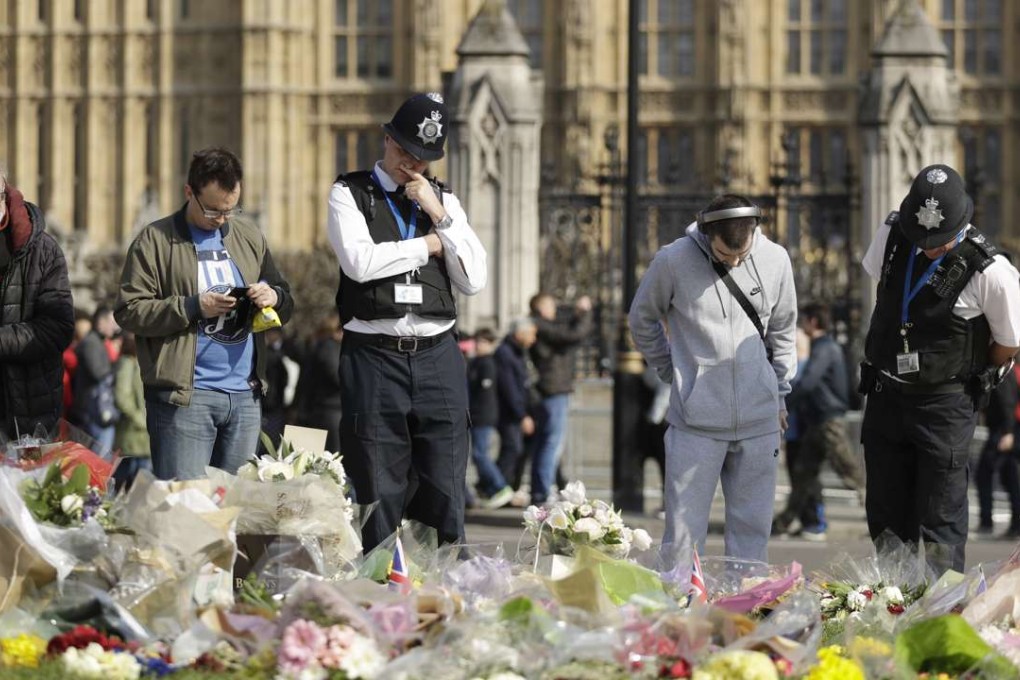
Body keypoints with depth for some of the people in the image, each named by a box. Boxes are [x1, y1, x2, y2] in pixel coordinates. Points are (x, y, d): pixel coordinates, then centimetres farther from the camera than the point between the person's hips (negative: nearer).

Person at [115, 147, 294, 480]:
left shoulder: (250, 236, 15)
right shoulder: (154, 241, -1)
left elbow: (286, 305, 22)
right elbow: (129, 311, -7)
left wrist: (274, 297, -3)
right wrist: (194, 307, -16)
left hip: (245, 394, 5)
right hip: (183, 396, -5)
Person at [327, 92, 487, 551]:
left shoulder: (444, 200, 15)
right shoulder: (350, 193, 6)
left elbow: (474, 280, 5)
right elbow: (359, 262, -12)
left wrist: (440, 217, -4)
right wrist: (428, 244, -2)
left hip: (438, 358, 3)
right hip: (375, 358, -3)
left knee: (445, 496, 2)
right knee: (378, 497, -2)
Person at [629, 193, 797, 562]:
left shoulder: (775, 260, 0)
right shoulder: (673, 261, -8)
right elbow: (642, 320, 9)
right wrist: (674, 372, 8)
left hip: (759, 422, 2)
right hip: (695, 420, -2)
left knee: (752, 531, 8)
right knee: (684, 532, -1)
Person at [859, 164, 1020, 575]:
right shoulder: (891, 237, -5)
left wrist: (968, 377, 7)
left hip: (944, 405, -5)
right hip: (885, 397, 5)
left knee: (941, 527, -8)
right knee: (886, 521, 11)